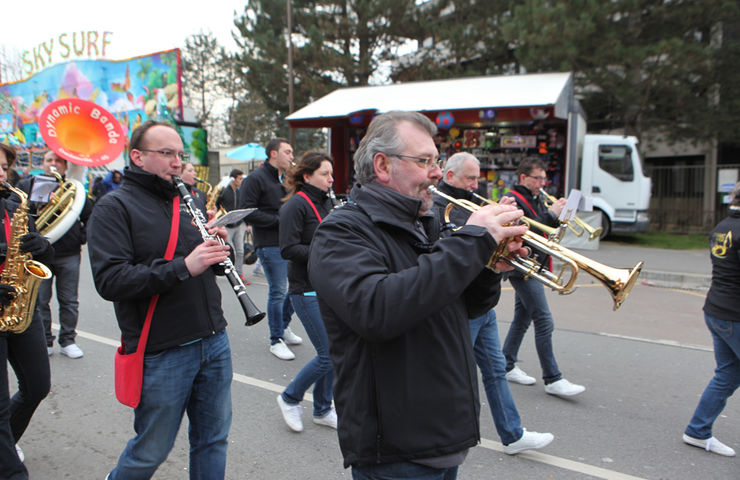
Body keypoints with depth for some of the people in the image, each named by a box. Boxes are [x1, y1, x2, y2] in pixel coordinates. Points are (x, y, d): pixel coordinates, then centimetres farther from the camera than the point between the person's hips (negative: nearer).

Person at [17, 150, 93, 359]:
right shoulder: (27, 186, 6)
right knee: (39, 301, 6)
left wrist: (82, 238, 3)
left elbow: (91, 217, 13)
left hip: (69, 255, 0)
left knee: (69, 301, 6)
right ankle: (44, 342, 18)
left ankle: (68, 340, 18)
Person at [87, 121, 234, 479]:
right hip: (161, 353, -5)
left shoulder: (190, 201, 12)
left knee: (213, 439, 17)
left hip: (213, 342, 6)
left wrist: (218, 246, -7)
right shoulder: (115, 207, -7)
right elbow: (109, 281, -20)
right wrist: (183, 267, -28)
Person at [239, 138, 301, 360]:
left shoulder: (286, 179, 17)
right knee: (278, 291, -5)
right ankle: (276, 341, 8)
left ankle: (284, 327, 31)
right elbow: (247, 212, -15)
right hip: (270, 244, -8)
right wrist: (279, 220, -18)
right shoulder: (255, 179, -8)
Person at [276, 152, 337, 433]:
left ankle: (322, 410, 30)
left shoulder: (326, 202, 12)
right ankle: (290, 398, 19)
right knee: (328, 355, -5)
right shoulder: (296, 205, -12)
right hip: (307, 291, -8)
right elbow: (288, 249, -20)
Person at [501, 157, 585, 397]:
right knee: (544, 322, -9)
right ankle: (552, 379, -2)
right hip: (523, 269, -10)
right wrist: (551, 214, -23)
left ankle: (507, 366, 25)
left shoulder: (535, 200, 17)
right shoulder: (513, 200, -13)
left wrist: (558, 214, 0)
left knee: (522, 319, 14)